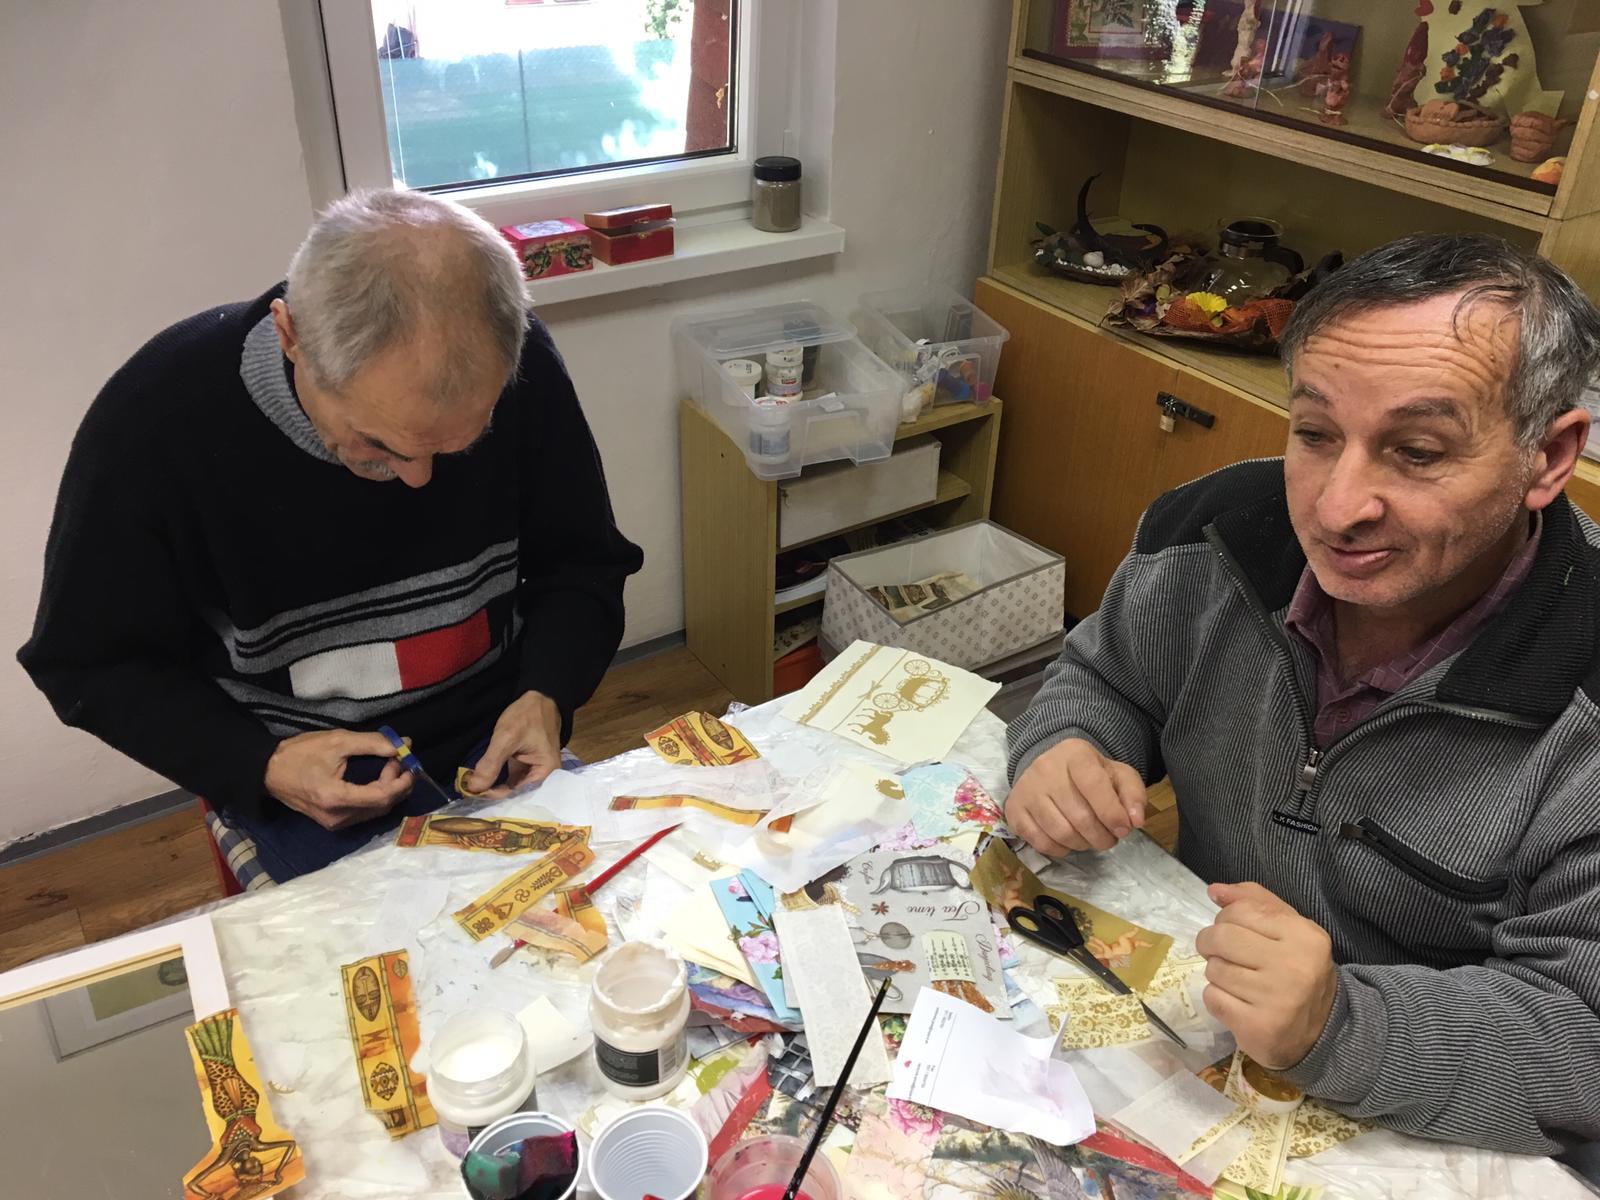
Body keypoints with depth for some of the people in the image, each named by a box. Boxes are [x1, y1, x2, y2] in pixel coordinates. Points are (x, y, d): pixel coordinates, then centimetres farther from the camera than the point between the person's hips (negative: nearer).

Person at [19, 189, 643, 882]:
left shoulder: (520, 365, -16)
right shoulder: (152, 424, -22)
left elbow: (583, 564, -1)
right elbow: (91, 662, -7)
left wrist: (547, 694, -19)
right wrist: (259, 766, -21)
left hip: (495, 738, 2)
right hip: (307, 775, -2)